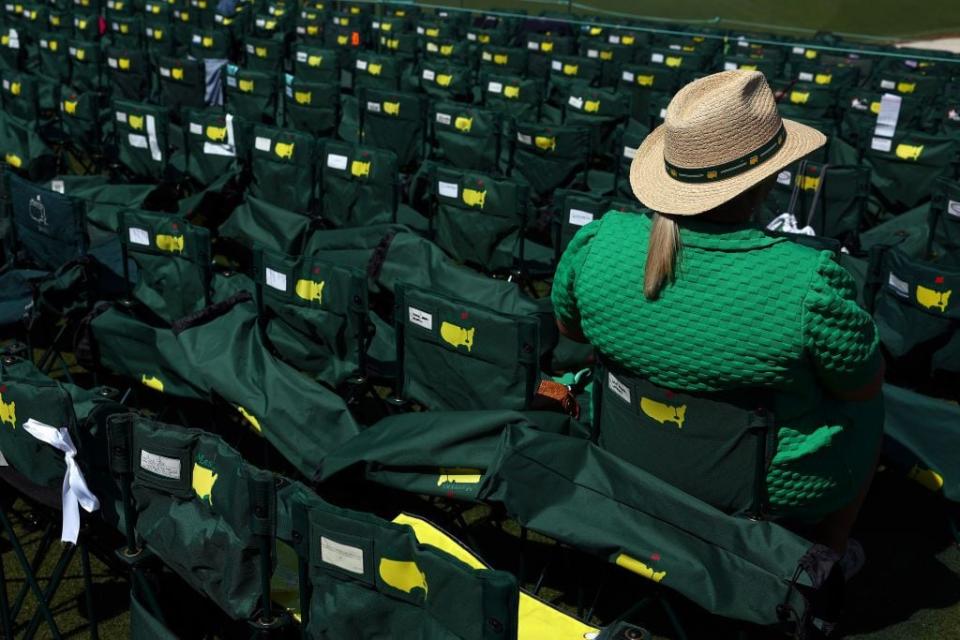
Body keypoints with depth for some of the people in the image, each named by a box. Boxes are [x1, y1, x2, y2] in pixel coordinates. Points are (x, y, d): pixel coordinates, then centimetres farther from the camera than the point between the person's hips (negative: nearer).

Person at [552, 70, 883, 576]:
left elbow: (569, 326, -1)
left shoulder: (598, 243, -20)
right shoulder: (810, 282, -32)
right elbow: (864, 384, -14)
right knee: (863, 406, 28)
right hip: (777, 488, -4)